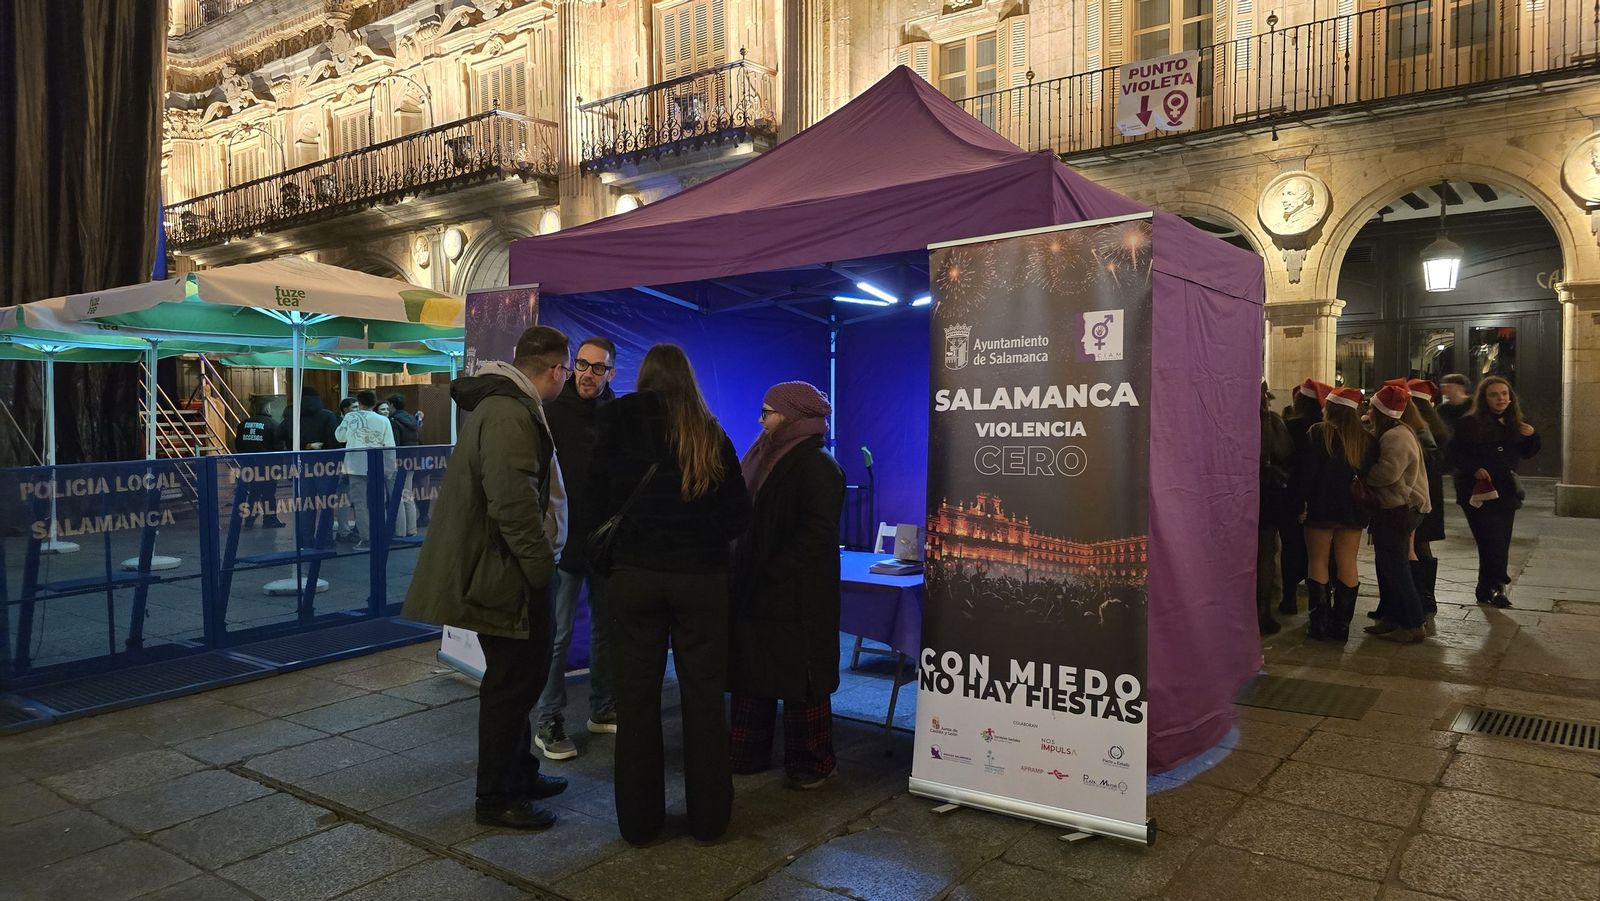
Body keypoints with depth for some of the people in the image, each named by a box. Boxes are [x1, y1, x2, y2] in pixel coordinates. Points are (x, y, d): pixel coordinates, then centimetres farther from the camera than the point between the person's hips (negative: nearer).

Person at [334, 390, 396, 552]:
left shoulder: (350, 417, -2)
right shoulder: (383, 421, -1)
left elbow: (340, 437, 10)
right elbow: (390, 447, -2)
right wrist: (390, 470, 5)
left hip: (357, 467, -1)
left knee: (361, 503, 3)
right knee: (378, 503, 11)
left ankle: (366, 539, 1)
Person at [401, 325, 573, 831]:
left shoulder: (504, 405, 14)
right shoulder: (509, 415, -21)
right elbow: (513, 504, -28)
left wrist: (540, 560, 18)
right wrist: (542, 565, -18)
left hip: (500, 570, 11)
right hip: (506, 576, -11)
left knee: (520, 676, 20)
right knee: (510, 684, 2)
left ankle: (520, 773, 35)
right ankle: (496, 799, 16)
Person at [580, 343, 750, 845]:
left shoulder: (617, 422, -1)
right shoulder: (710, 433, 2)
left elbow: (595, 498, -2)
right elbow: (738, 514, 3)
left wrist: (595, 550, 12)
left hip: (634, 573, 0)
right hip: (701, 576, 1)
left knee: (636, 696, 8)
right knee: (703, 696, 9)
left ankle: (639, 821, 17)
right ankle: (708, 817, 18)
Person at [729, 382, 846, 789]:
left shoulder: (816, 466, -13)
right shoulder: (770, 459, 12)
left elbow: (816, 534, -19)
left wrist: (779, 574, -20)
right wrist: (744, 577, 9)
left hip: (797, 597, -8)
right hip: (758, 589, 8)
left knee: (799, 680, 2)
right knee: (752, 675, 14)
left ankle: (812, 764, 16)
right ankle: (749, 754, 26)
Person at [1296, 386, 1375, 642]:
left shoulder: (1318, 432, -9)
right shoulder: (1365, 439, 4)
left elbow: (1307, 470, -12)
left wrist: (1302, 503, -9)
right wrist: (1362, 502, 15)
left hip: (1321, 507, -3)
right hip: (1353, 510, 4)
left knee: (1318, 563, 4)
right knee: (1347, 565, 7)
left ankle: (1320, 624, 2)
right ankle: (1341, 624, 10)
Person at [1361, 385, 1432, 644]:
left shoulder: (1396, 436, -20)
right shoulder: (1392, 433, 13)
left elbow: (1386, 473, -27)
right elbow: (1384, 469, 17)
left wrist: (1363, 476, -11)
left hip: (1398, 510, -11)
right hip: (1394, 508, 11)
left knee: (1394, 568, -4)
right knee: (1387, 565, 16)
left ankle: (1412, 625, 2)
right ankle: (1392, 618, 25)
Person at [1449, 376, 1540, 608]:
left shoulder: (1514, 424, 9)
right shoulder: (1469, 424, -7)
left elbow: (1526, 454, 20)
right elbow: (1455, 455, -7)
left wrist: (1531, 437, 1)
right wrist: (1474, 469, -21)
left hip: (1506, 492, 6)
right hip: (1477, 492, -6)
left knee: (1500, 544, 7)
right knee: (1493, 541, -14)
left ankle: (1485, 590, 15)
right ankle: (1497, 585, -8)